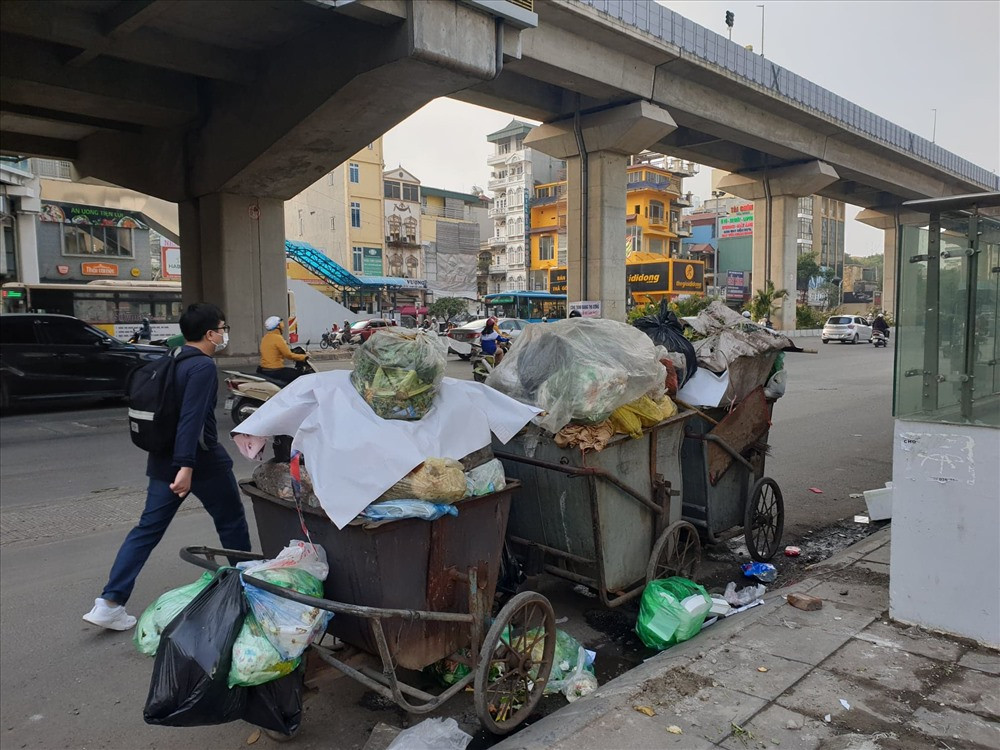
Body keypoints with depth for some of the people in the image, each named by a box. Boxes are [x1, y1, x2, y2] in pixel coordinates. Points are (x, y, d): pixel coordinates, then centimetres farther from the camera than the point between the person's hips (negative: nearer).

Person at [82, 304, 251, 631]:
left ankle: (110, 603, 4)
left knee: (148, 528, 9)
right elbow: (192, 418, -27)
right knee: (232, 523, 11)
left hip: (163, 459, 8)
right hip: (202, 460, -8)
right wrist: (186, 466, -31)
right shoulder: (203, 366, -17)